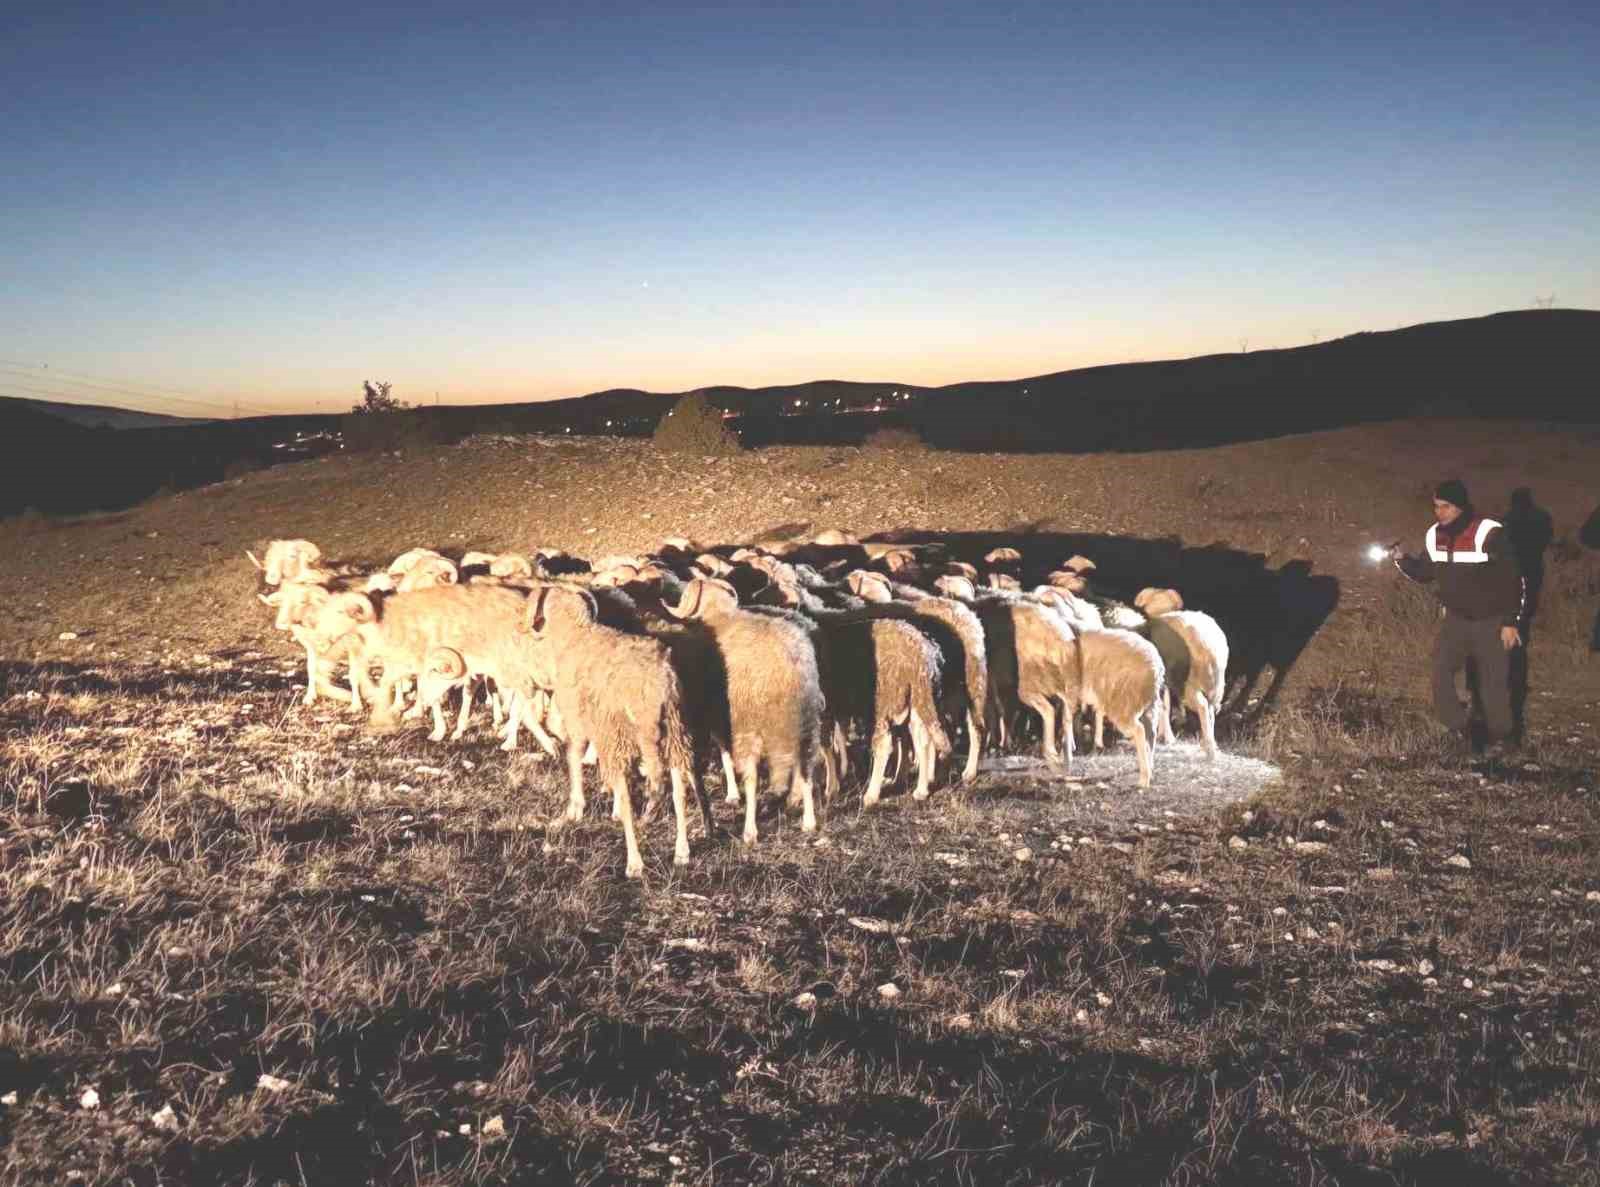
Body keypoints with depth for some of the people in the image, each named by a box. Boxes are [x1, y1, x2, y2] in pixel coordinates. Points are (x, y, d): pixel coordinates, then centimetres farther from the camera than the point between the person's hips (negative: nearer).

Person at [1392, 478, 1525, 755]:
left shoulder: (1489, 534, -22)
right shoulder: (1434, 536, -4)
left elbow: (1514, 579, -16)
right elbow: (1423, 572, 10)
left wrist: (1511, 622, -16)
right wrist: (1401, 561, -11)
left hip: (1491, 621, -5)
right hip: (1456, 618, 5)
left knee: (1493, 682, 4)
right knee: (1440, 674, -3)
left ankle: (1500, 736, 24)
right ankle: (1462, 727, 16)